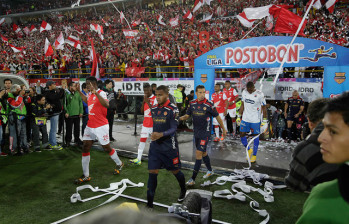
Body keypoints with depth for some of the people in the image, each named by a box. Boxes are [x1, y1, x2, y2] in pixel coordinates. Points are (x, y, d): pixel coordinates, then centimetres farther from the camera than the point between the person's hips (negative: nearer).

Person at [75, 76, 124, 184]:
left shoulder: (101, 93, -16)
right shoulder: (90, 93, 8)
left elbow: (106, 104, -37)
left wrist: (95, 92, -41)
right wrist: (79, 91, 27)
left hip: (101, 126, -8)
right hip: (90, 126, 8)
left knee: (106, 148, 5)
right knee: (85, 148, 1)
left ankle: (119, 164, 33)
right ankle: (86, 176, 7)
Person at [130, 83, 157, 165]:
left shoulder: (155, 99, -10)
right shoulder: (146, 98, 11)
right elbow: (142, 110, 8)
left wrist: (148, 102, -20)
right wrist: (144, 101, -4)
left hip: (153, 124, -6)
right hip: (145, 124, 6)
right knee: (142, 140, 2)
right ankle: (138, 159, 3)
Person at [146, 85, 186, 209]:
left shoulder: (172, 109, -13)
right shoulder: (154, 109, 6)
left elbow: (173, 129, -18)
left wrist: (161, 134, -33)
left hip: (169, 146, -5)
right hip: (155, 145, 5)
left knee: (175, 171, 11)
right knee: (152, 172, 0)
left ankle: (183, 190, 42)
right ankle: (149, 203, 7)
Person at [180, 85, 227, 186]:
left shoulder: (209, 104, -13)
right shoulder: (192, 103, 1)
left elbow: (217, 117, -3)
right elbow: (187, 115, 7)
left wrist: (223, 129, 6)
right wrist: (181, 118, -16)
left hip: (205, 133, -6)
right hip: (196, 132, 6)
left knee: (198, 153, -11)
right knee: (203, 152, 19)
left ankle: (193, 179, -6)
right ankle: (210, 171, 41)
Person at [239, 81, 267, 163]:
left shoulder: (260, 94, -13)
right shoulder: (244, 92, 1)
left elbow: (264, 107, -6)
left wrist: (264, 120, -6)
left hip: (255, 120, -4)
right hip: (245, 119, 5)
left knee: (255, 136, 6)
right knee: (242, 135, 5)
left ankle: (254, 155, 21)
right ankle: (249, 150, 28)